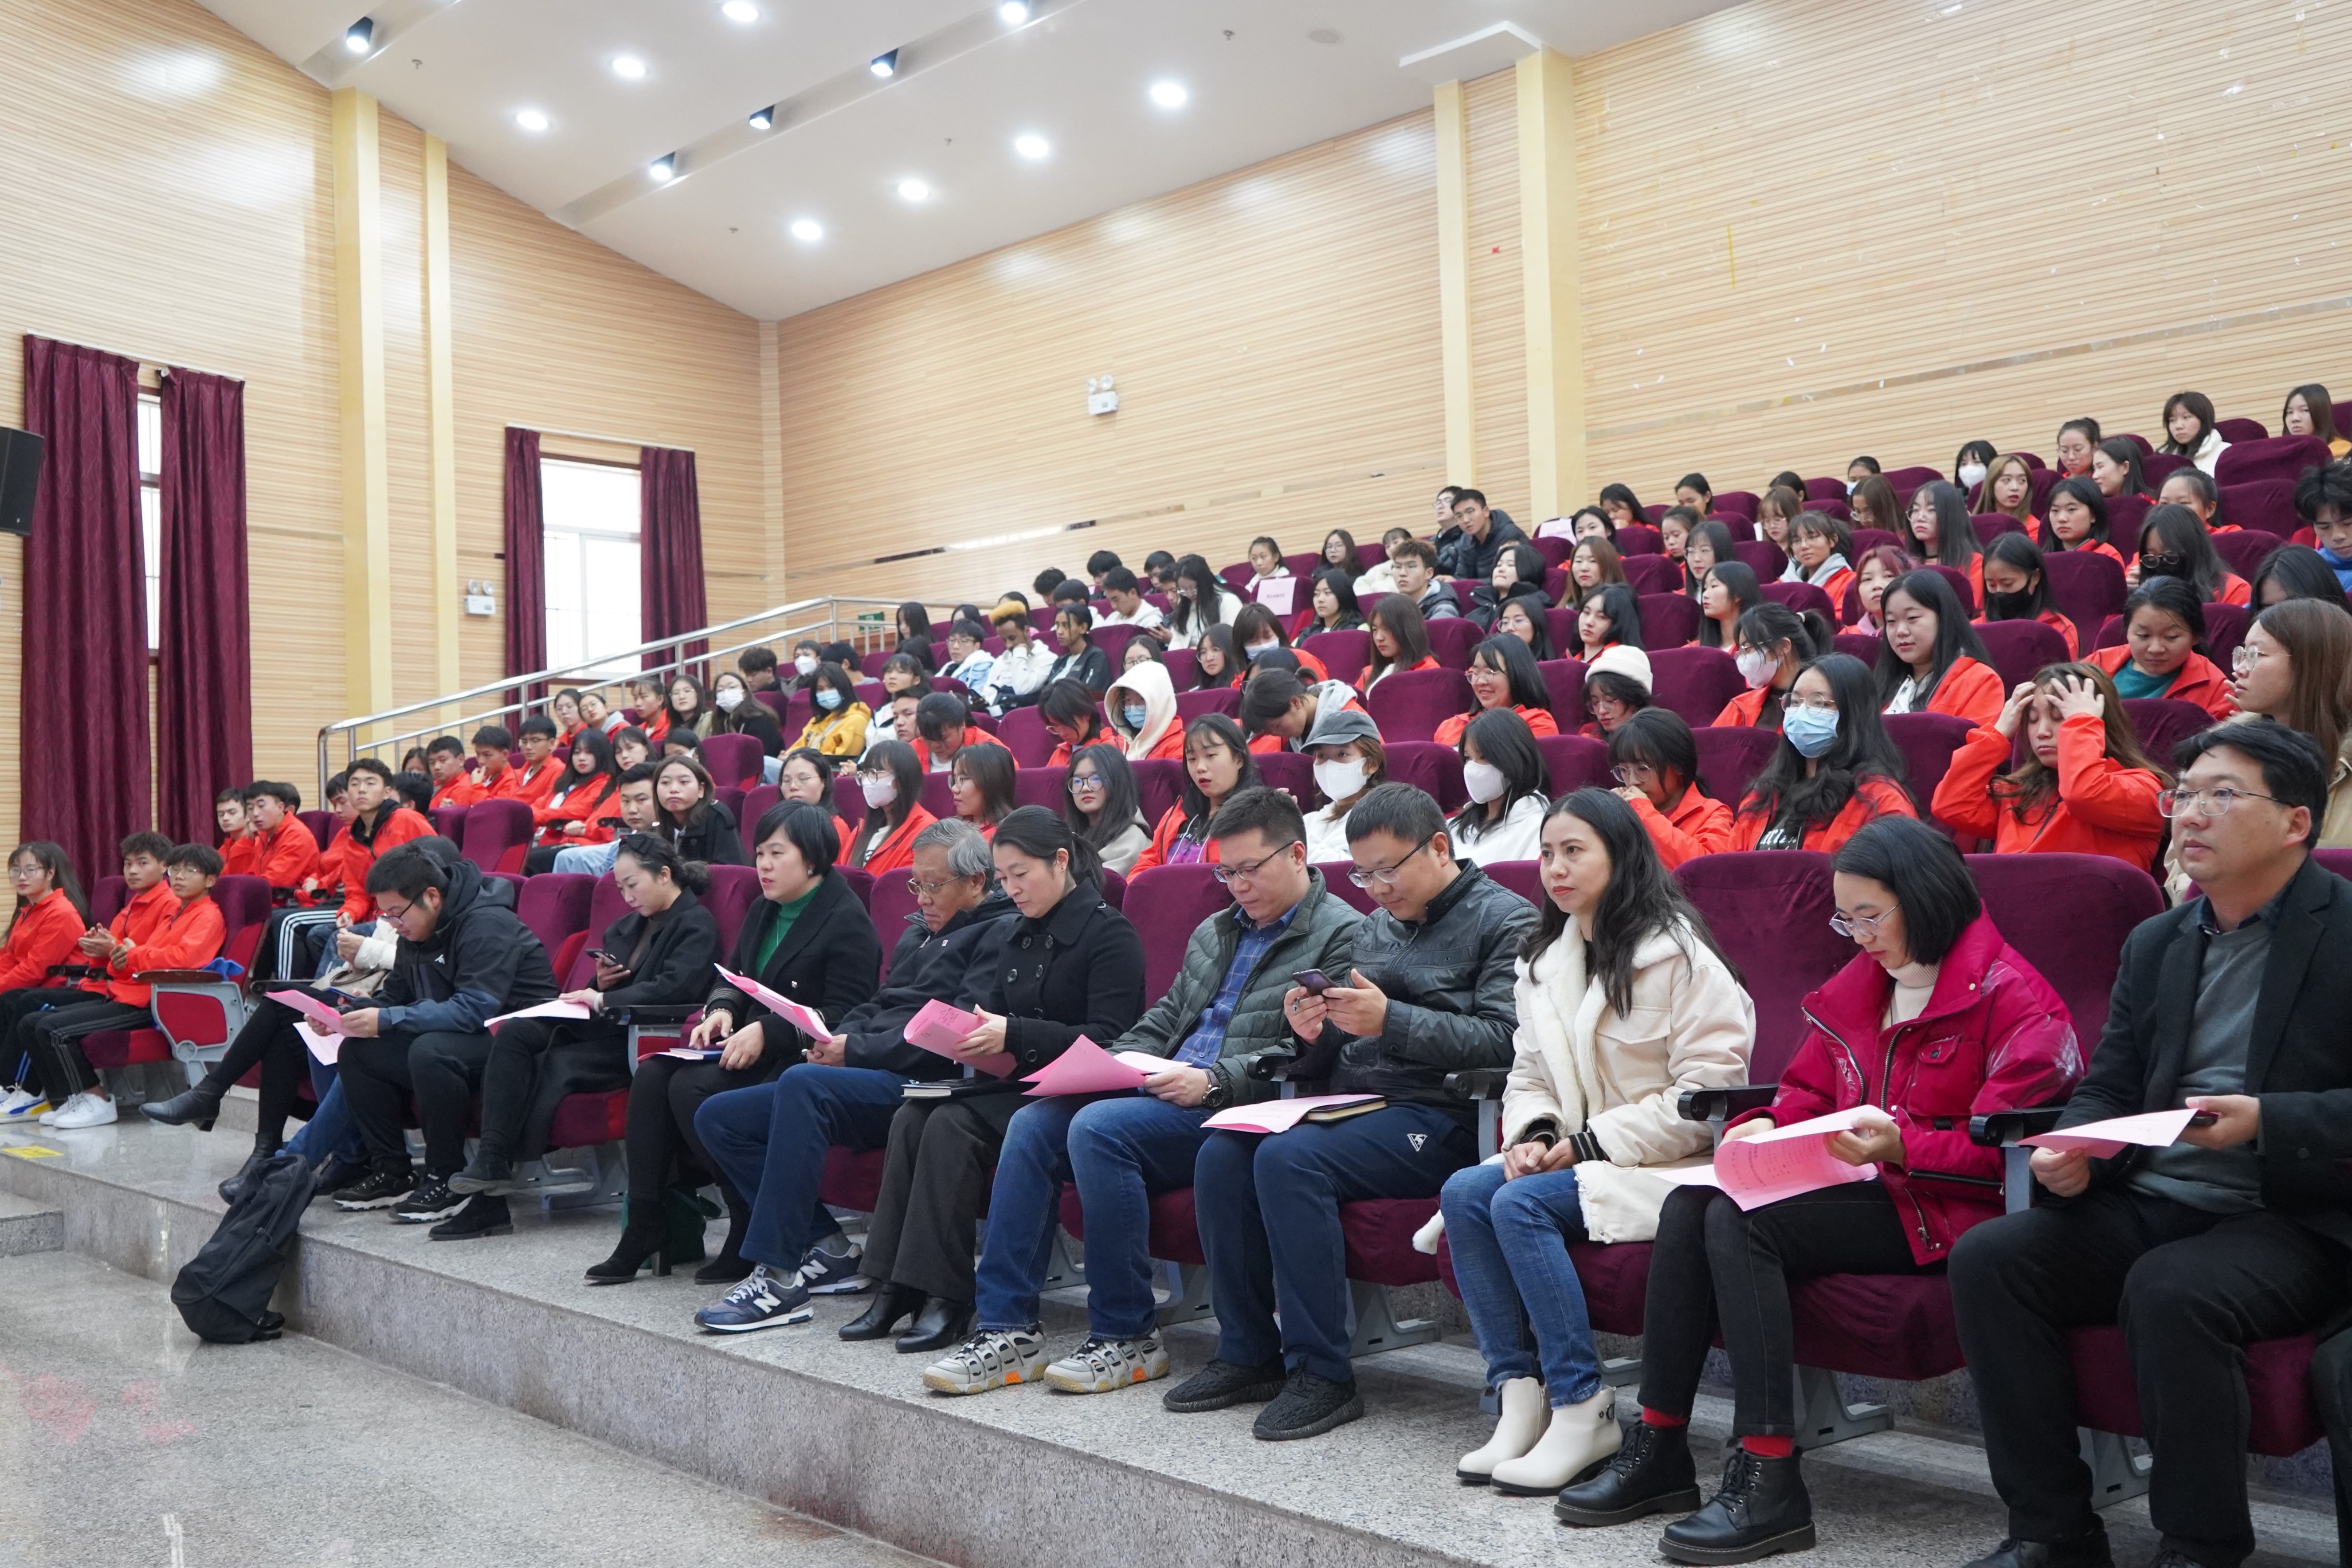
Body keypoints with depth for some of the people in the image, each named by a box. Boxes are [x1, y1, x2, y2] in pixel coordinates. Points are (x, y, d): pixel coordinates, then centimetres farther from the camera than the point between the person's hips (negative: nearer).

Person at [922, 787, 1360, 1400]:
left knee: (1098, 1128, -29)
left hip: (1241, 1112, -8)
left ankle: (1127, 1338, -16)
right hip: (1170, 1096, 8)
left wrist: (1212, 1080, -20)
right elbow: (1162, 1020, 25)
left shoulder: (1343, 936, -3)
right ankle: (1006, 1330, -10)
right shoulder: (1215, 932, 24)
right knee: (1032, 1123, -12)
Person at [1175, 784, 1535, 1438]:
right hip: (1354, 1102, 8)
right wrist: (1314, 1034, -1)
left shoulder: (1505, 920, -1)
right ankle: (1248, 1354, -4)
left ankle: (1321, 1373, -20)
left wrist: (1391, 1021, -20)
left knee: (1288, 1158, -29)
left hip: (1439, 1115, -7)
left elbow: (1505, 1040, -16)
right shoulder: (1375, 928, 22)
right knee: (1221, 1155, -15)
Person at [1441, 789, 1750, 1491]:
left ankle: (1582, 1410, -18)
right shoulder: (1543, 961, 14)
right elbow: (1528, 1075, 16)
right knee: (1463, 1192, -18)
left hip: (1666, 1164, -7)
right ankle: (1519, 1395, -15)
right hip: (1578, 1156, 7)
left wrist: (1593, 1143, -17)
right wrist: (1533, 1133, -7)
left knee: (1520, 1204, -28)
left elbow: (1709, 1093, -15)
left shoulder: (1677, 955, -10)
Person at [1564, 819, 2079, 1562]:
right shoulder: (1859, 986, 16)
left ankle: (1769, 1483, -26)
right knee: (1688, 1205, -15)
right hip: (1865, 1188, 8)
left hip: (1944, 1210, -8)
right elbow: (1808, 1093, 21)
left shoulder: (2012, 998, -8)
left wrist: (1902, 1147, -29)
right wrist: (1764, 1127, -1)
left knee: (1739, 1222, -26)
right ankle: (1657, 1449, -11)